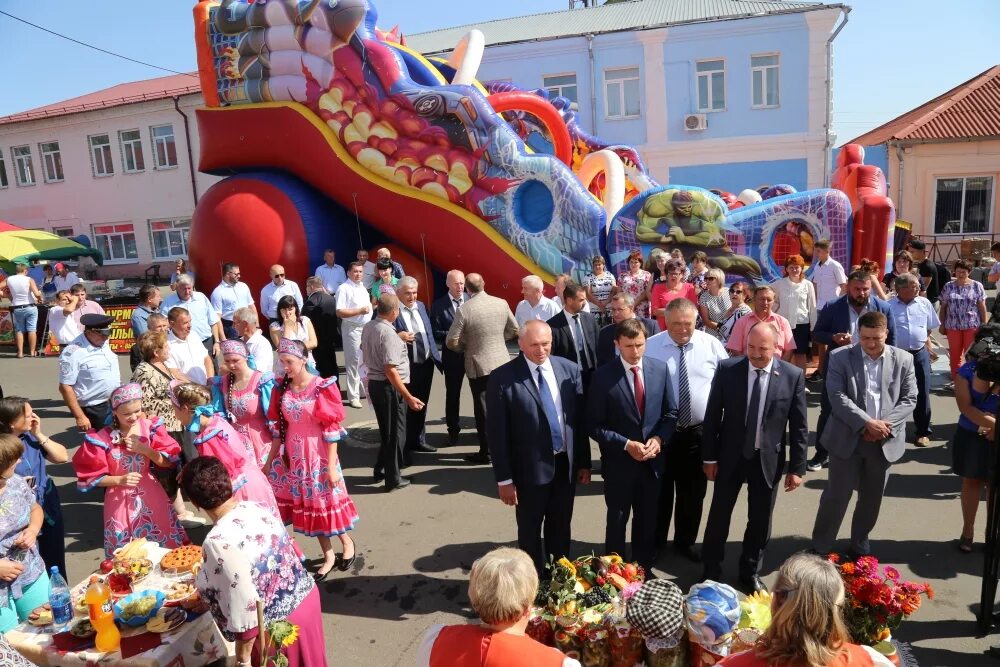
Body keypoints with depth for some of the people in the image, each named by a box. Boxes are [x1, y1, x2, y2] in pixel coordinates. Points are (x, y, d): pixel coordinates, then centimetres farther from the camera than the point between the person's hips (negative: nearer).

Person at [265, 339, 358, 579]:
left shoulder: (322, 387, -14)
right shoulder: (282, 389, 0)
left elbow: (331, 429, -13)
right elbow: (278, 428, 7)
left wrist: (331, 465, -14)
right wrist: (269, 461, 8)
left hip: (317, 455, -5)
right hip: (292, 456, 5)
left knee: (326, 501, 5)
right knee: (306, 505, 11)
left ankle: (347, 544, 31)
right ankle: (328, 556, 26)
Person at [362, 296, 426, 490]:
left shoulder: (368, 327, 3)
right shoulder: (388, 333, -22)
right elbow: (390, 370, -26)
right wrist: (408, 397, -25)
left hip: (374, 383, 8)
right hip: (389, 387, -8)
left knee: (386, 429, 24)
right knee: (396, 432, 7)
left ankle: (380, 470, 35)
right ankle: (393, 479, 17)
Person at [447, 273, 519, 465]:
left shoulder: (464, 309, -15)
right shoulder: (501, 303, -3)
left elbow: (452, 341, -13)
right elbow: (514, 330, 9)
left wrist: (465, 347, 6)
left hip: (478, 365, -4)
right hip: (502, 361, 4)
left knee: (483, 409, 5)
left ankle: (485, 452, 13)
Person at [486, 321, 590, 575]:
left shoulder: (569, 370, -2)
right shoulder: (503, 378, -15)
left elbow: (581, 418, 5)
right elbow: (496, 432, -12)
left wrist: (584, 461, 6)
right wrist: (504, 478, -11)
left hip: (566, 463, 4)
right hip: (530, 467, -3)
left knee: (561, 526, 21)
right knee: (530, 530, 14)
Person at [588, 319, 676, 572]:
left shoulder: (660, 368, -4)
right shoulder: (603, 376, -14)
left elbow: (671, 412, 4)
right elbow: (595, 425, -12)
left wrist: (659, 439, -12)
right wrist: (626, 445, -20)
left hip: (652, 461, 3)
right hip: (619, 462, -3)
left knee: (648, 520, 19)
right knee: (617, 521, 13)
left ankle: (644, 570, 39)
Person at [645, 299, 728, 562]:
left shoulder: (712, 345, -2)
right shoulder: (649, 347, -6)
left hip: (699, 431, 2)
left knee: (693, 491, 15)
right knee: (659, 490, 12)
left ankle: (685, 542, 36)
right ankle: (655, 542, 33)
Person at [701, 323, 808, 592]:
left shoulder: (793, 376, -9)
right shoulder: (727, 369, -10)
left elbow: (799, 426, -3)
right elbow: (712, 415, -4)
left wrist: (797, 467, -3)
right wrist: (709, 457, -4)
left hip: (768, 459, 0)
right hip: (730, 455, 0)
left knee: (760, 520, 14)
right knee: (719, 515, 11)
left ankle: (751, 571, 35)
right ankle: (711, 569, 31)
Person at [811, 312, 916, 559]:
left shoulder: (903, 359, 2)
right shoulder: (840, 357, -6)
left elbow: (909, 399, 1)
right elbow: (837, 397, -13)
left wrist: (886, 425, -12)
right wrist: (867, 423, -21)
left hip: (884, 441, 3)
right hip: (848, 438, -3)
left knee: (872, 497, 15)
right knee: (836, 494, 2)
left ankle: (860, 543, 34)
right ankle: (820, 547, 15)